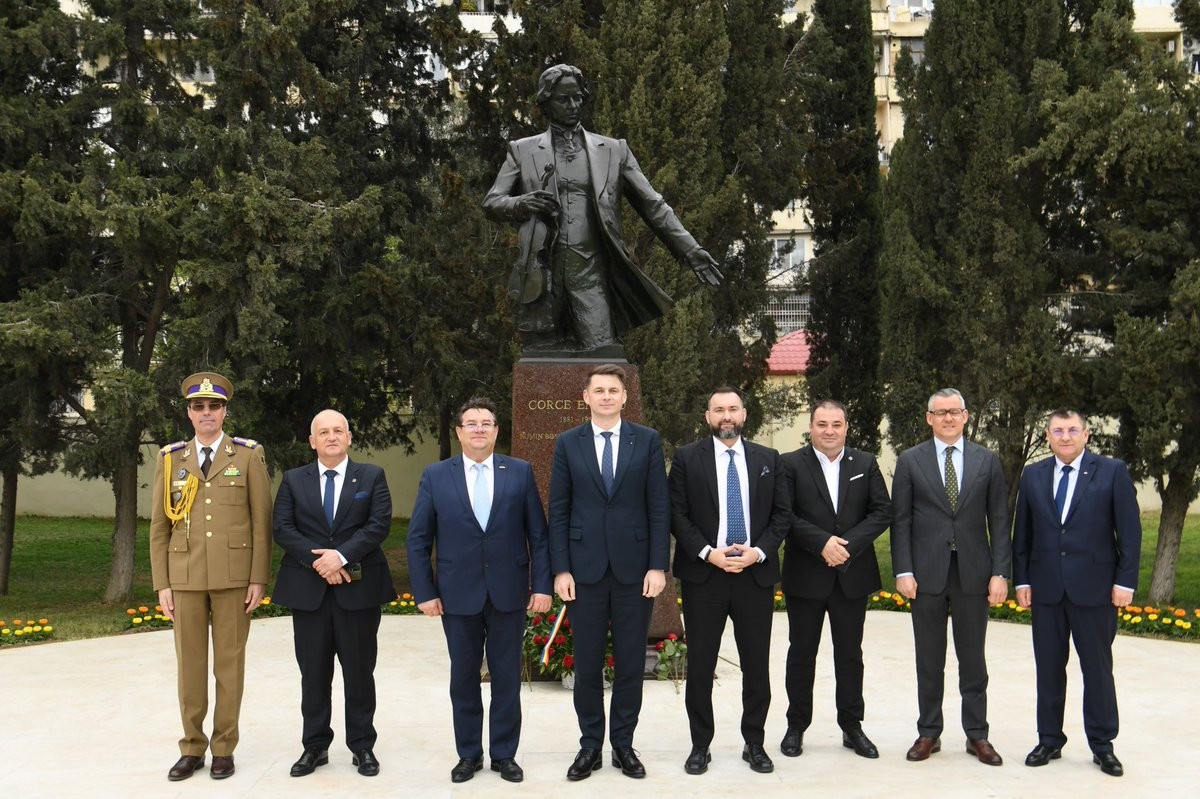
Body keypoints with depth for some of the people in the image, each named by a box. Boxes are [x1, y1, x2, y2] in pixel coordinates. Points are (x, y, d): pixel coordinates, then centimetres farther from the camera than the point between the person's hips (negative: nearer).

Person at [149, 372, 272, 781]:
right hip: (186, 576, 2)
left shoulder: (249, 455, 0)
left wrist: (259, 579, -7)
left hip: (234, 576, -2)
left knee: (230, 663, 5)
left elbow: (261, 521, -2)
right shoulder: (170, 458, 7)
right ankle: (192, 748, 19)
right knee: (190, 664, 7)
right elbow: (159, 525, 7)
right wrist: (162, 584, 2)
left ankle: (224, 748, 15)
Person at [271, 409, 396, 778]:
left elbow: (379, 524, -6)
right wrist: (317, 561, -14)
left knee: (359, 672, 5)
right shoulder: (294, 480, 9)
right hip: (308, 590, 1)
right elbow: (283, 529, 0)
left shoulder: (372, 477, 5)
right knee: (314, 674, 7)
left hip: (358, 588, -1)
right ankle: (315, 746, 18)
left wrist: (341, 555, -17)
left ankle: (362, 746, 16)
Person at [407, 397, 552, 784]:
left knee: (507, 678, 8)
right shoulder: (435, 476, 1)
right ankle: (468, 753, 24)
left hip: (508, 593, 0)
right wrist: (424, 592, -3)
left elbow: (538, 534, 1)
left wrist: (542, 585, -5)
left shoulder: (520, 472, 2)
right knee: (464, 678, 10)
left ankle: (504, 754, 21)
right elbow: (418, 540, 2)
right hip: (458, 595, 0)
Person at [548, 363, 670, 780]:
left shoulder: (648, 440, 2)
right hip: (585, 569, 0)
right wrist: (560, 569, -4)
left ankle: (624, 744, 20)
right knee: (587, 664, 7)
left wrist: (658, 566, -6)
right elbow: (558, 511, 3)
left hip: (633, 567, 0)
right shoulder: (568, 444, 4)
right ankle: (590, 745, 19)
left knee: (630, 663, 7)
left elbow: (659, 507, 0)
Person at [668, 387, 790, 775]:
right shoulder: (686, 458, 1)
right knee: (700, 666, 4)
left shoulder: (769, 460, 8)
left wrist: (758, 552, -9)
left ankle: (754, 743, 21)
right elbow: (677, 515, -3)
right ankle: (700, 745, 16)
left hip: (756, 574, 2)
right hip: (703, 573, -2)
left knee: (757, 666, 7)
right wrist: (708, 553, -14)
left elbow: (781, 514, 6)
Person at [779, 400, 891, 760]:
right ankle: (796, 727, 20)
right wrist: (822, 543, -20)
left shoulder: (866, 464, 5)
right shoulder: (791, 464, -3)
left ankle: (852, 727, 23)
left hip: (852, 575, 2)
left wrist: (848, 544, -14)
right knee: (802, 653, 8)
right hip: (805, 576, -2)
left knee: (850, 654, 11)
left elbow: (882, 512, -2)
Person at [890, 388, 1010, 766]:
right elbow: (901, 521, 0)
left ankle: (977, 735, 19)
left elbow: (999, 521, 3)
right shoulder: (910, 461, 2)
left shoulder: (987, 461, 5)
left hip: (973, 574, 1)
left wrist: (1000, 572, -4)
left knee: (973, 659, 9)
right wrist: (903, 571, -8)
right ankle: (929, 733, 19)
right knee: (929, 660, 8)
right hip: (927, 572, 0)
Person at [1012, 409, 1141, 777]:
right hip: (1046, 588, 3)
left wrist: (1125, 581, -8)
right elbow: (1022, 533, 9)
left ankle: (1102, 745, 18)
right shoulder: (1032, 476, 7)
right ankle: (1049, 740, 21)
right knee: (1048, 668, 10)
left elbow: (1130, 531, -3)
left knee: (1098, 668, 6)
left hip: (1094, 588, -3)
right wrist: (1022, 580, 4)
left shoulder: (1112, 472, -2)